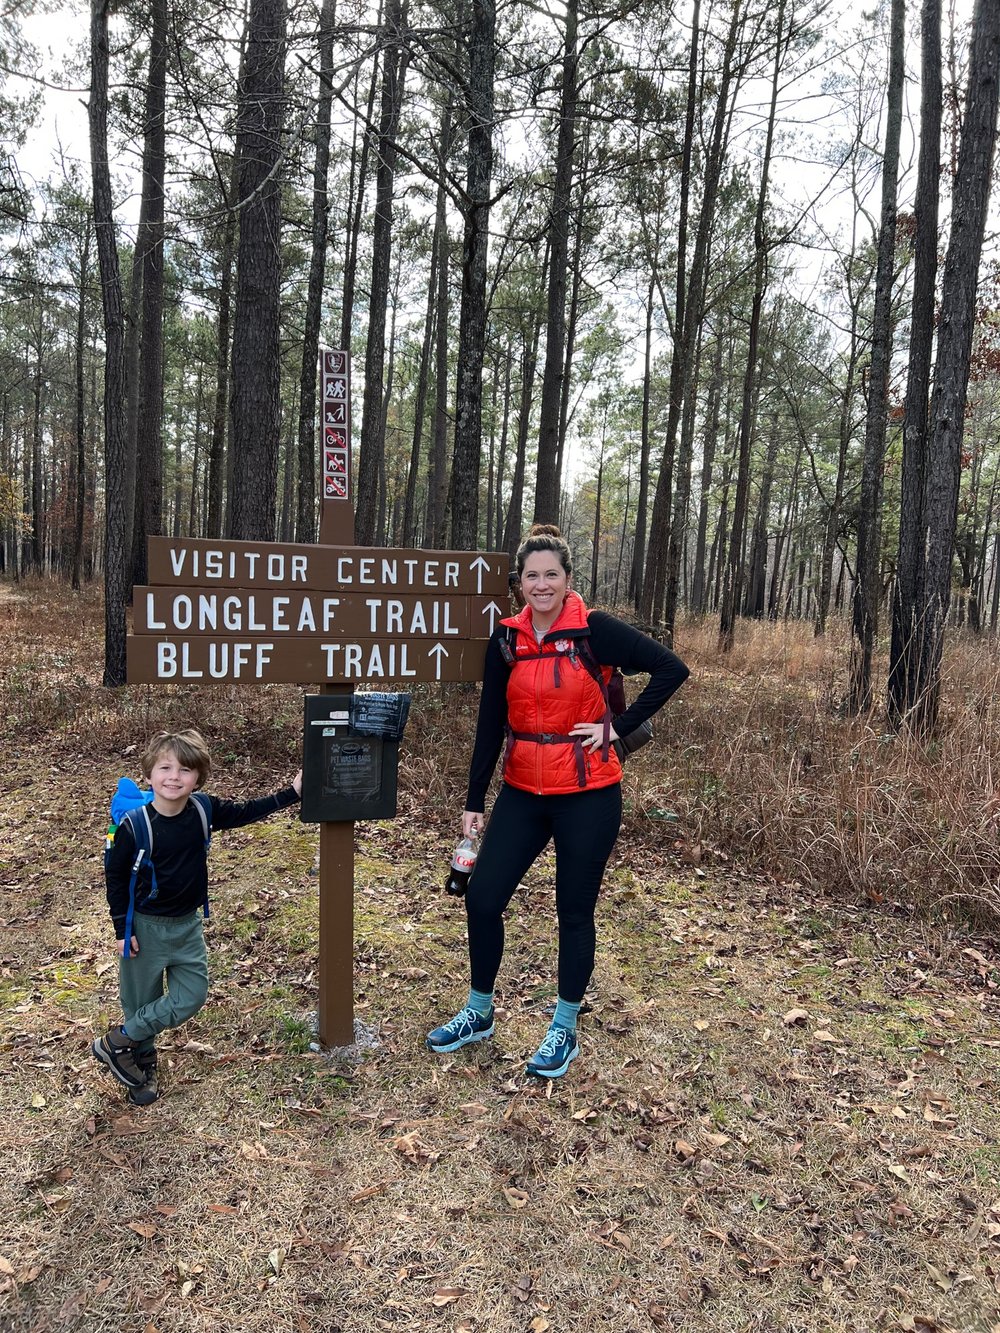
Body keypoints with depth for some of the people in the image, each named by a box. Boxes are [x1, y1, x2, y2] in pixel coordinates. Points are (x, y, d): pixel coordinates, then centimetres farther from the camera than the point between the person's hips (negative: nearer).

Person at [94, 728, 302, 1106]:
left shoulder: (204, 811, -12)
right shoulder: (134, 825, -22)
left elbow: (246, 812, 2)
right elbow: (115, 877, -11)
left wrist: (291, 793, -5)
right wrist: (122, 930, -9)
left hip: (187, 923, 5)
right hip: (145, 926, -5)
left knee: (192, 996, 10)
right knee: (142, 1000, 10)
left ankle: (121, 1040, 29)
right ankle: (143, 1064, 35)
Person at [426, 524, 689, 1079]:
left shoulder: (595, 630, -9)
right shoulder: (506, 639, 2)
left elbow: (671, 669, -6)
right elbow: (491, 723, 6)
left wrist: (620, 726, -10)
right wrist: (474, 802, 6)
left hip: (587, 794, -4)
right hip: (523, 792, 4)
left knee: (574, 911, 8)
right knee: (482, 898, 4)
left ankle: (564, 1030, 28)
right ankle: (478, 1012, 28)